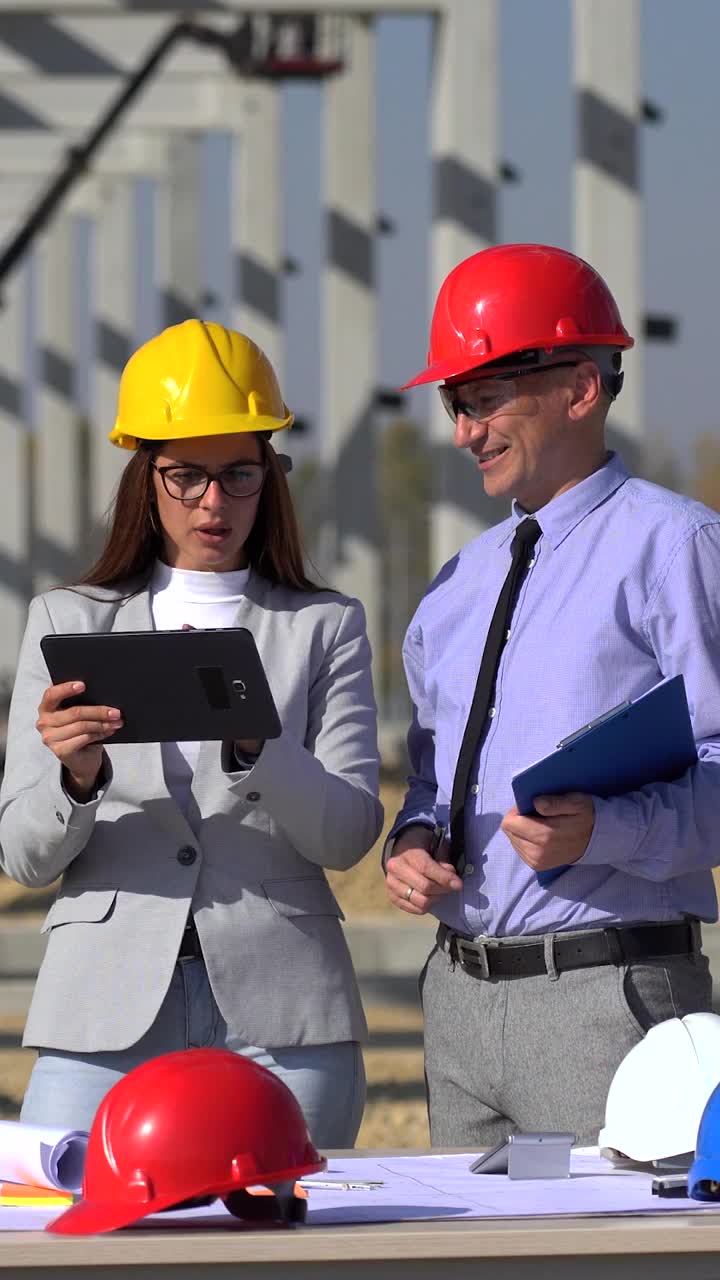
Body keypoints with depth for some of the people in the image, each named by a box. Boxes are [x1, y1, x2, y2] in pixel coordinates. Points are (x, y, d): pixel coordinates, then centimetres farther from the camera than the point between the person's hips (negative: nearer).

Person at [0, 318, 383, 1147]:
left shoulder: (326, 628, 13)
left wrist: (253, 745, -17)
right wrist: (76, 777, -14)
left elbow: (347, 834, 1)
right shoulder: (68, 622, 14)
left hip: (280, 1015, 0)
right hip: (108, 1011, 0)